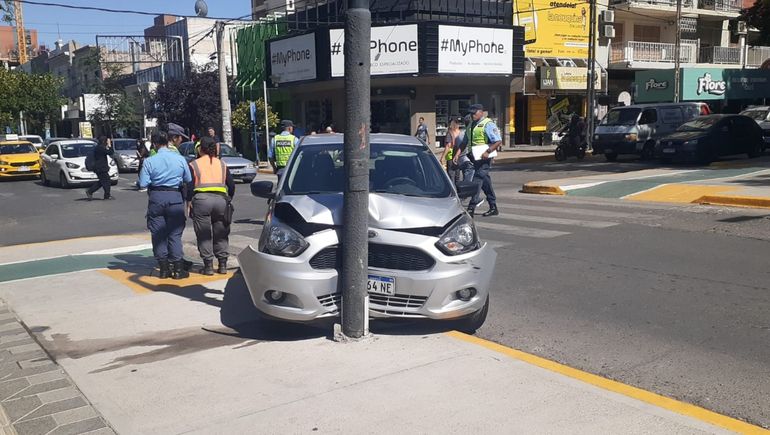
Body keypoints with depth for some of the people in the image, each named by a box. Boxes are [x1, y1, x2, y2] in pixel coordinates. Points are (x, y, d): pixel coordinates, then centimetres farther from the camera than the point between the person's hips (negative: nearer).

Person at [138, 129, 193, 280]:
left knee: (158, 234, 9)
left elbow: (142, 184, -6)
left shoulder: (149, 161, -5)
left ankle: (164, 268, 12)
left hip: (156, 198, 0)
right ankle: (177, 269, 5)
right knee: (175, 234, 6)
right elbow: (189, 180, 2)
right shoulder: (180, 159, -3)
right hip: (175, 198, 0)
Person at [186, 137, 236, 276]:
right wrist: (228, 200, 20)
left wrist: (189, 202, 4)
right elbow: (232, 185, 11)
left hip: (201, 200, -2)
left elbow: (189, 186, -1)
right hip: (220, 199, 3)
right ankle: (223, 265, 12)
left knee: (204, 235, 3)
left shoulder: (194, 164, 8)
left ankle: (208, 266, 2)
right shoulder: (222, 164, 16)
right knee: (221, 235, 11)